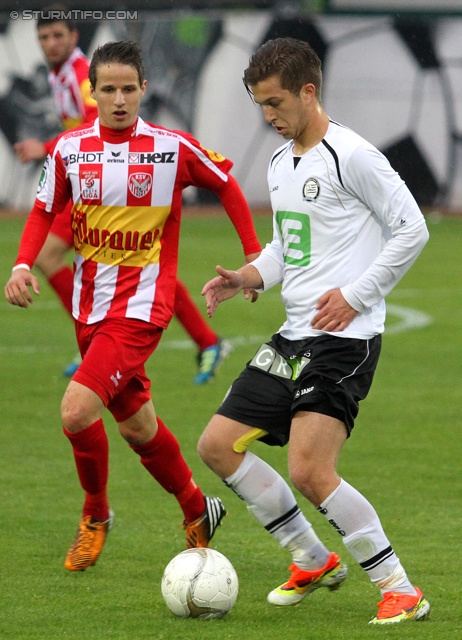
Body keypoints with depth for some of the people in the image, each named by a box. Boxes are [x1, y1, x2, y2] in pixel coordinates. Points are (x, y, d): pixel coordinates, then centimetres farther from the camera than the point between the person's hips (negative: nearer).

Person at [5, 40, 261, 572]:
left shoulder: (174, 148, -9)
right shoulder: (70, 149, -1)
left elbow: (225, 184, 6)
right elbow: (44, 210, 9)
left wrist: (255, 256, 6)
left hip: (141, 306, -5)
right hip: (90, 306, 5)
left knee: (77, 411, -20)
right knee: (135, 424, 15)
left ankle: (96, 514, 4)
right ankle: (197, 512, 37)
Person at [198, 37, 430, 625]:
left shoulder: (350, 155, -12)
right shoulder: (280, 164, 15)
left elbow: (412, 229, -11)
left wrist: (356, 294, -15)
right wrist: (246, 278, 5)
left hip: (345, 336, -9)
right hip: (294, 334, 9)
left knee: (309, 470, -20)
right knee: (218, 445, 7)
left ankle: (400, 589, -8)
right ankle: (313, 561, 18)